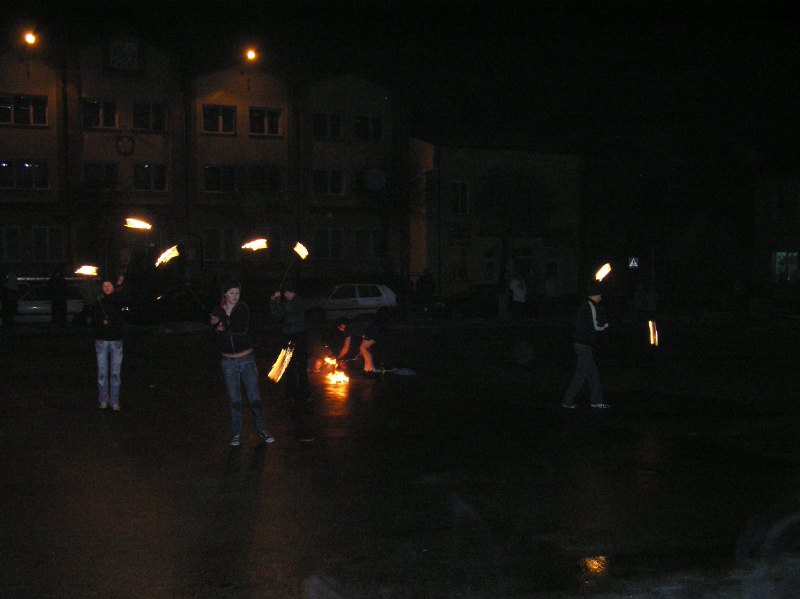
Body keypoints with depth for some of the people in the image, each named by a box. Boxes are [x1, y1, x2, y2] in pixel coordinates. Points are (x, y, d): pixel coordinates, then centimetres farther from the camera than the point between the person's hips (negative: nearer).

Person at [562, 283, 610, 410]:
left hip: (579, 342, 10)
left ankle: (596, 401, 16)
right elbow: (597, 326, -15)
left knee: (593, 372, 13)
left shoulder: (584, 306, 16)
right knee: (580, 375, -6)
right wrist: (606, 324, 6)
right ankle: (568, 401, -3)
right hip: (585, 345, -10)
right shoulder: (592, 307, -13)